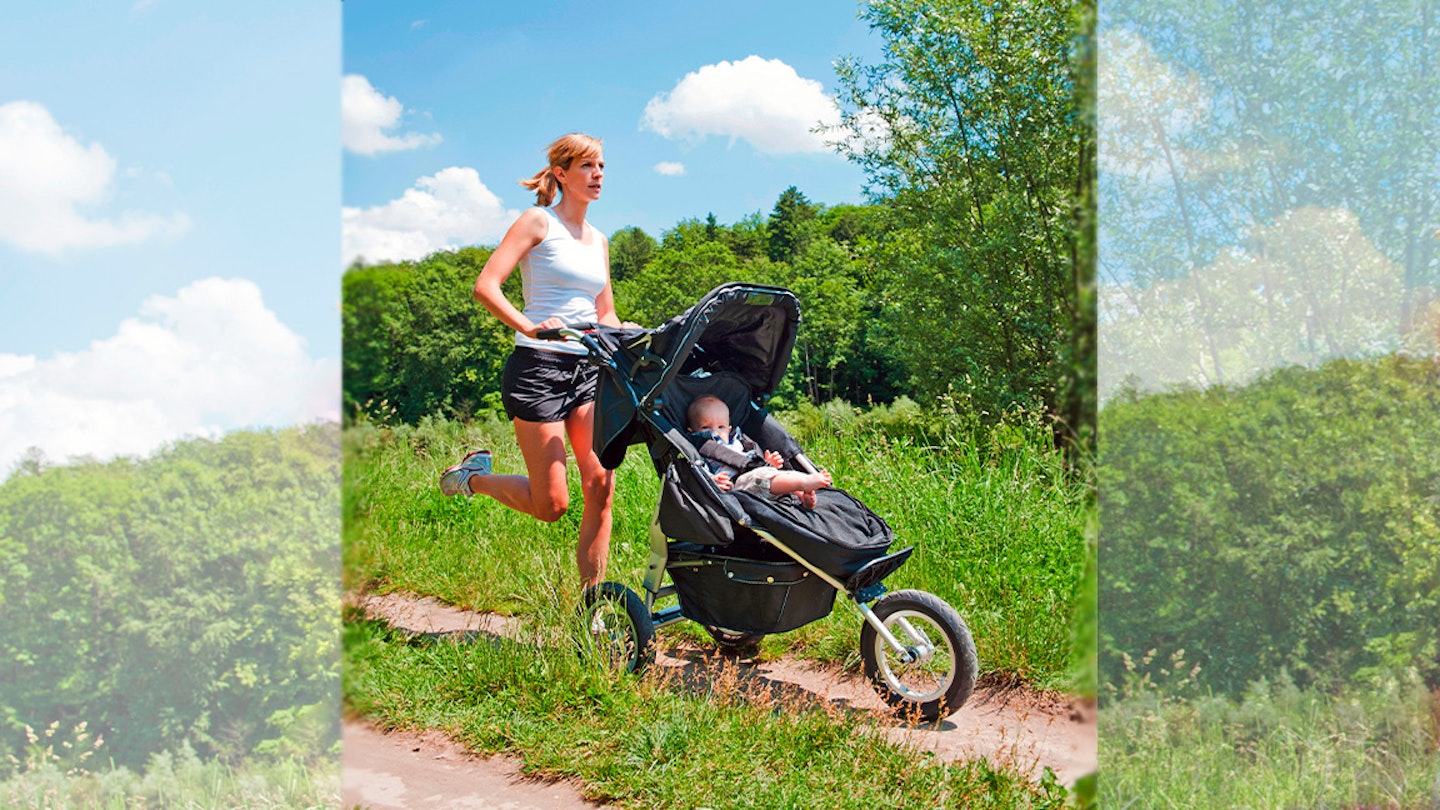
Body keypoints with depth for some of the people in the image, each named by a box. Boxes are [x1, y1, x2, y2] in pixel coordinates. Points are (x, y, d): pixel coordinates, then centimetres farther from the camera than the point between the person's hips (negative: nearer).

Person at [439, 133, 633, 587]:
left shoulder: (598, 241, 19)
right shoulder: (539, 222, -2)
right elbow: (485, 287, -12)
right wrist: (530, 326, -27)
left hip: (588, 369, 6)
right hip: (539, 366, -6)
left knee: (601, 489, -5)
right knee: (551, 504, -7)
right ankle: (475, 477, 22)